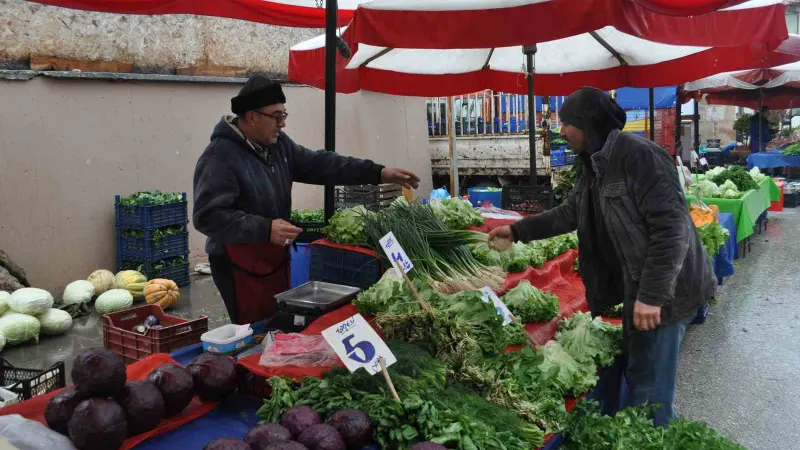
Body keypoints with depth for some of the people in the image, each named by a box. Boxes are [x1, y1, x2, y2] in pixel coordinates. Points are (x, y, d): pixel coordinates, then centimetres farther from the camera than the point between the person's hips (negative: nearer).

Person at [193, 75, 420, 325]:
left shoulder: (279, 143, 5)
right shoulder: (220, 157, -21)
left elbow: (319, 164, 3)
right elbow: (207, 216, -27)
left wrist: (378, 173, -3)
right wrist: (265, 229, -33)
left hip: (276, 258, 8)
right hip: (240, 265, -8)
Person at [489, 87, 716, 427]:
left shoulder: (639, 155, -20)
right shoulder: (596, 165, 10)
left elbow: (672, 227, -26)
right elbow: (568, 214, 23)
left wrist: (652, 295, -27)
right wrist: (518, 230, 20)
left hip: (664, 292, -10)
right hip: (638, 287, 10)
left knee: (649, 384, 0)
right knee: (637, 371, 21)